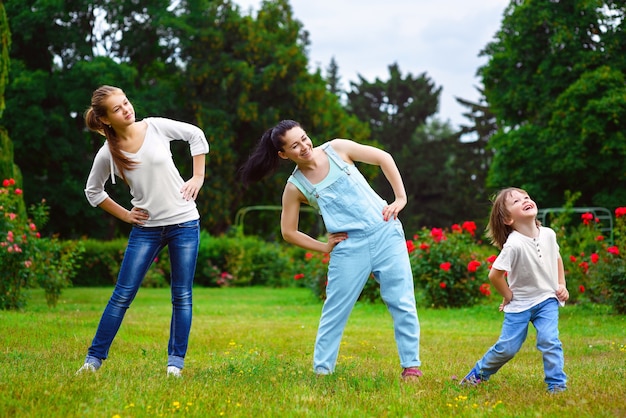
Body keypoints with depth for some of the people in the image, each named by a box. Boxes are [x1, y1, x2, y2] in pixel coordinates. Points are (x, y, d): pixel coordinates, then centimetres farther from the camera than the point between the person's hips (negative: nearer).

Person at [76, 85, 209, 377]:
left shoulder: (157, 127, -7)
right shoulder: (107, 154, -7)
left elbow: (196, 135, 8)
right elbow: (93, 191, 9)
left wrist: (198, 176, 3)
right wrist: (124, 214, 3)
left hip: (184, 223, 0)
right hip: (146, 228, 0)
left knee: (182, 296, 3)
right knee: (122, 295, -2)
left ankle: (175, 363, 12)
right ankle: (94, 359, 6)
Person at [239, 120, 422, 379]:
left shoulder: (337, 149, -1)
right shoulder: (295, 187, -3)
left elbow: (383, 158, 5)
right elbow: (288, 232, 5)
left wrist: (400, 198, -1)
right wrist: (324, 247, 1)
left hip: (385, 233, 1)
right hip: (349, 248, -1)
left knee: (402, 304, -1)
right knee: (335, 311, 1)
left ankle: (411, 366, 8)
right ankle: (321, 370, 12)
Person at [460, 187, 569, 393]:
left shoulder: (548, 234, -6)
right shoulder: (514, 245, -25)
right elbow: (495, 275, -20)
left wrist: (561, 285, 7)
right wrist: (508, 296, -8)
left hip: (547, 300, 3)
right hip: (519, 305, -3)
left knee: (549, 341, -16)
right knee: (507, 347, 1)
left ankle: (557, 384, -4)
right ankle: (478, 373, 24)